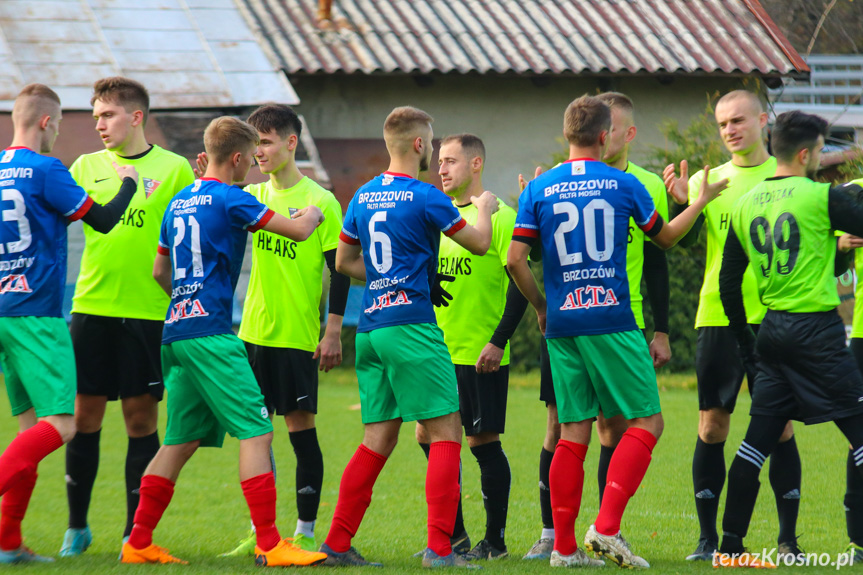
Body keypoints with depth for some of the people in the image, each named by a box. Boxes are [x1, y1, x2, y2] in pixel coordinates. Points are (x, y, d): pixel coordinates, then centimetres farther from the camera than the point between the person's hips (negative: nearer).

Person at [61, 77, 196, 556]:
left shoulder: (174, 169, 1)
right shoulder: (86, 167, 9)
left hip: (148, 313, -2)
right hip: (91, 309, 2)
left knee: (141, 420, 2)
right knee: (85, 416, 4)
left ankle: (135, 533, 8)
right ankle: (77, 527, 16)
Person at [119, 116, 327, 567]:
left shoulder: (179, 203, 16)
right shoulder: (229, 199, -8)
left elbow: (159, 271, 25)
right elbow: (298, 231, -8)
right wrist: (312, 215, 14)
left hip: (176, 332, 9)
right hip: (211, 332, -9)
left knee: (181, 440, 12)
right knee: (256, 431, -8)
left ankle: (138, 543, 11)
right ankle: (269, 544, -14)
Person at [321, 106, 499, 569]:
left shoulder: (363, 197, 12)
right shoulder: (425, 198, -9)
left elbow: (344, 261, 23)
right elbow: (479, 244, 1)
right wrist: (484, 209, 21)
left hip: (370, 329, 7)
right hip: (410, 325, -7)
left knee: (378, 438, 11)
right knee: (445, 432, -4)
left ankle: (337, 543, 9)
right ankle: (439, 547, -11)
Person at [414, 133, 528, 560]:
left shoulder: (498, 216, -8)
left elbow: (520, 282, -12)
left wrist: (498, 340, -17)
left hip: (481, 354, -7)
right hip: (439, 351, 7)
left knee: (484, 442, -3)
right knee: (429, 437, 5)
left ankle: (495, 540, 7)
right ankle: (454, 536, 16)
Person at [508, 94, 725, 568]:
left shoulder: (539, 189, 4)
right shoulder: (623, 185, 0)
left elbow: (515, 259, 0)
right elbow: (665, 237, 15)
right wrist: (702, 200, 31)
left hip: (561, 326, 4)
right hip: (611, 322, -4)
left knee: (573, 432, 8)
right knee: (646, 422, 3)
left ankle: (564, 547, 5)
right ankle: (606, 528, -11)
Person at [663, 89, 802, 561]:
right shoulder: (707, 180, 10)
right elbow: (682, 241, -1)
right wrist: (683, 202, -18)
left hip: (773, 318, -2)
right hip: (717, 315, 2)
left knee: (779, 426, -2)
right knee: (712, 425, 0)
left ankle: (788, 539, 4)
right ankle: (708, 537, 6)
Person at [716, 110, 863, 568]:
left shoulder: (746, 205, 10)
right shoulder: (822, 197, -10)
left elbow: (728, 280, 15)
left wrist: (743, 336, 24)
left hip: (773, 330, 7)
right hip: (817, 330, -6)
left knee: (758, 439, 8)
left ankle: (730, 545, 7)